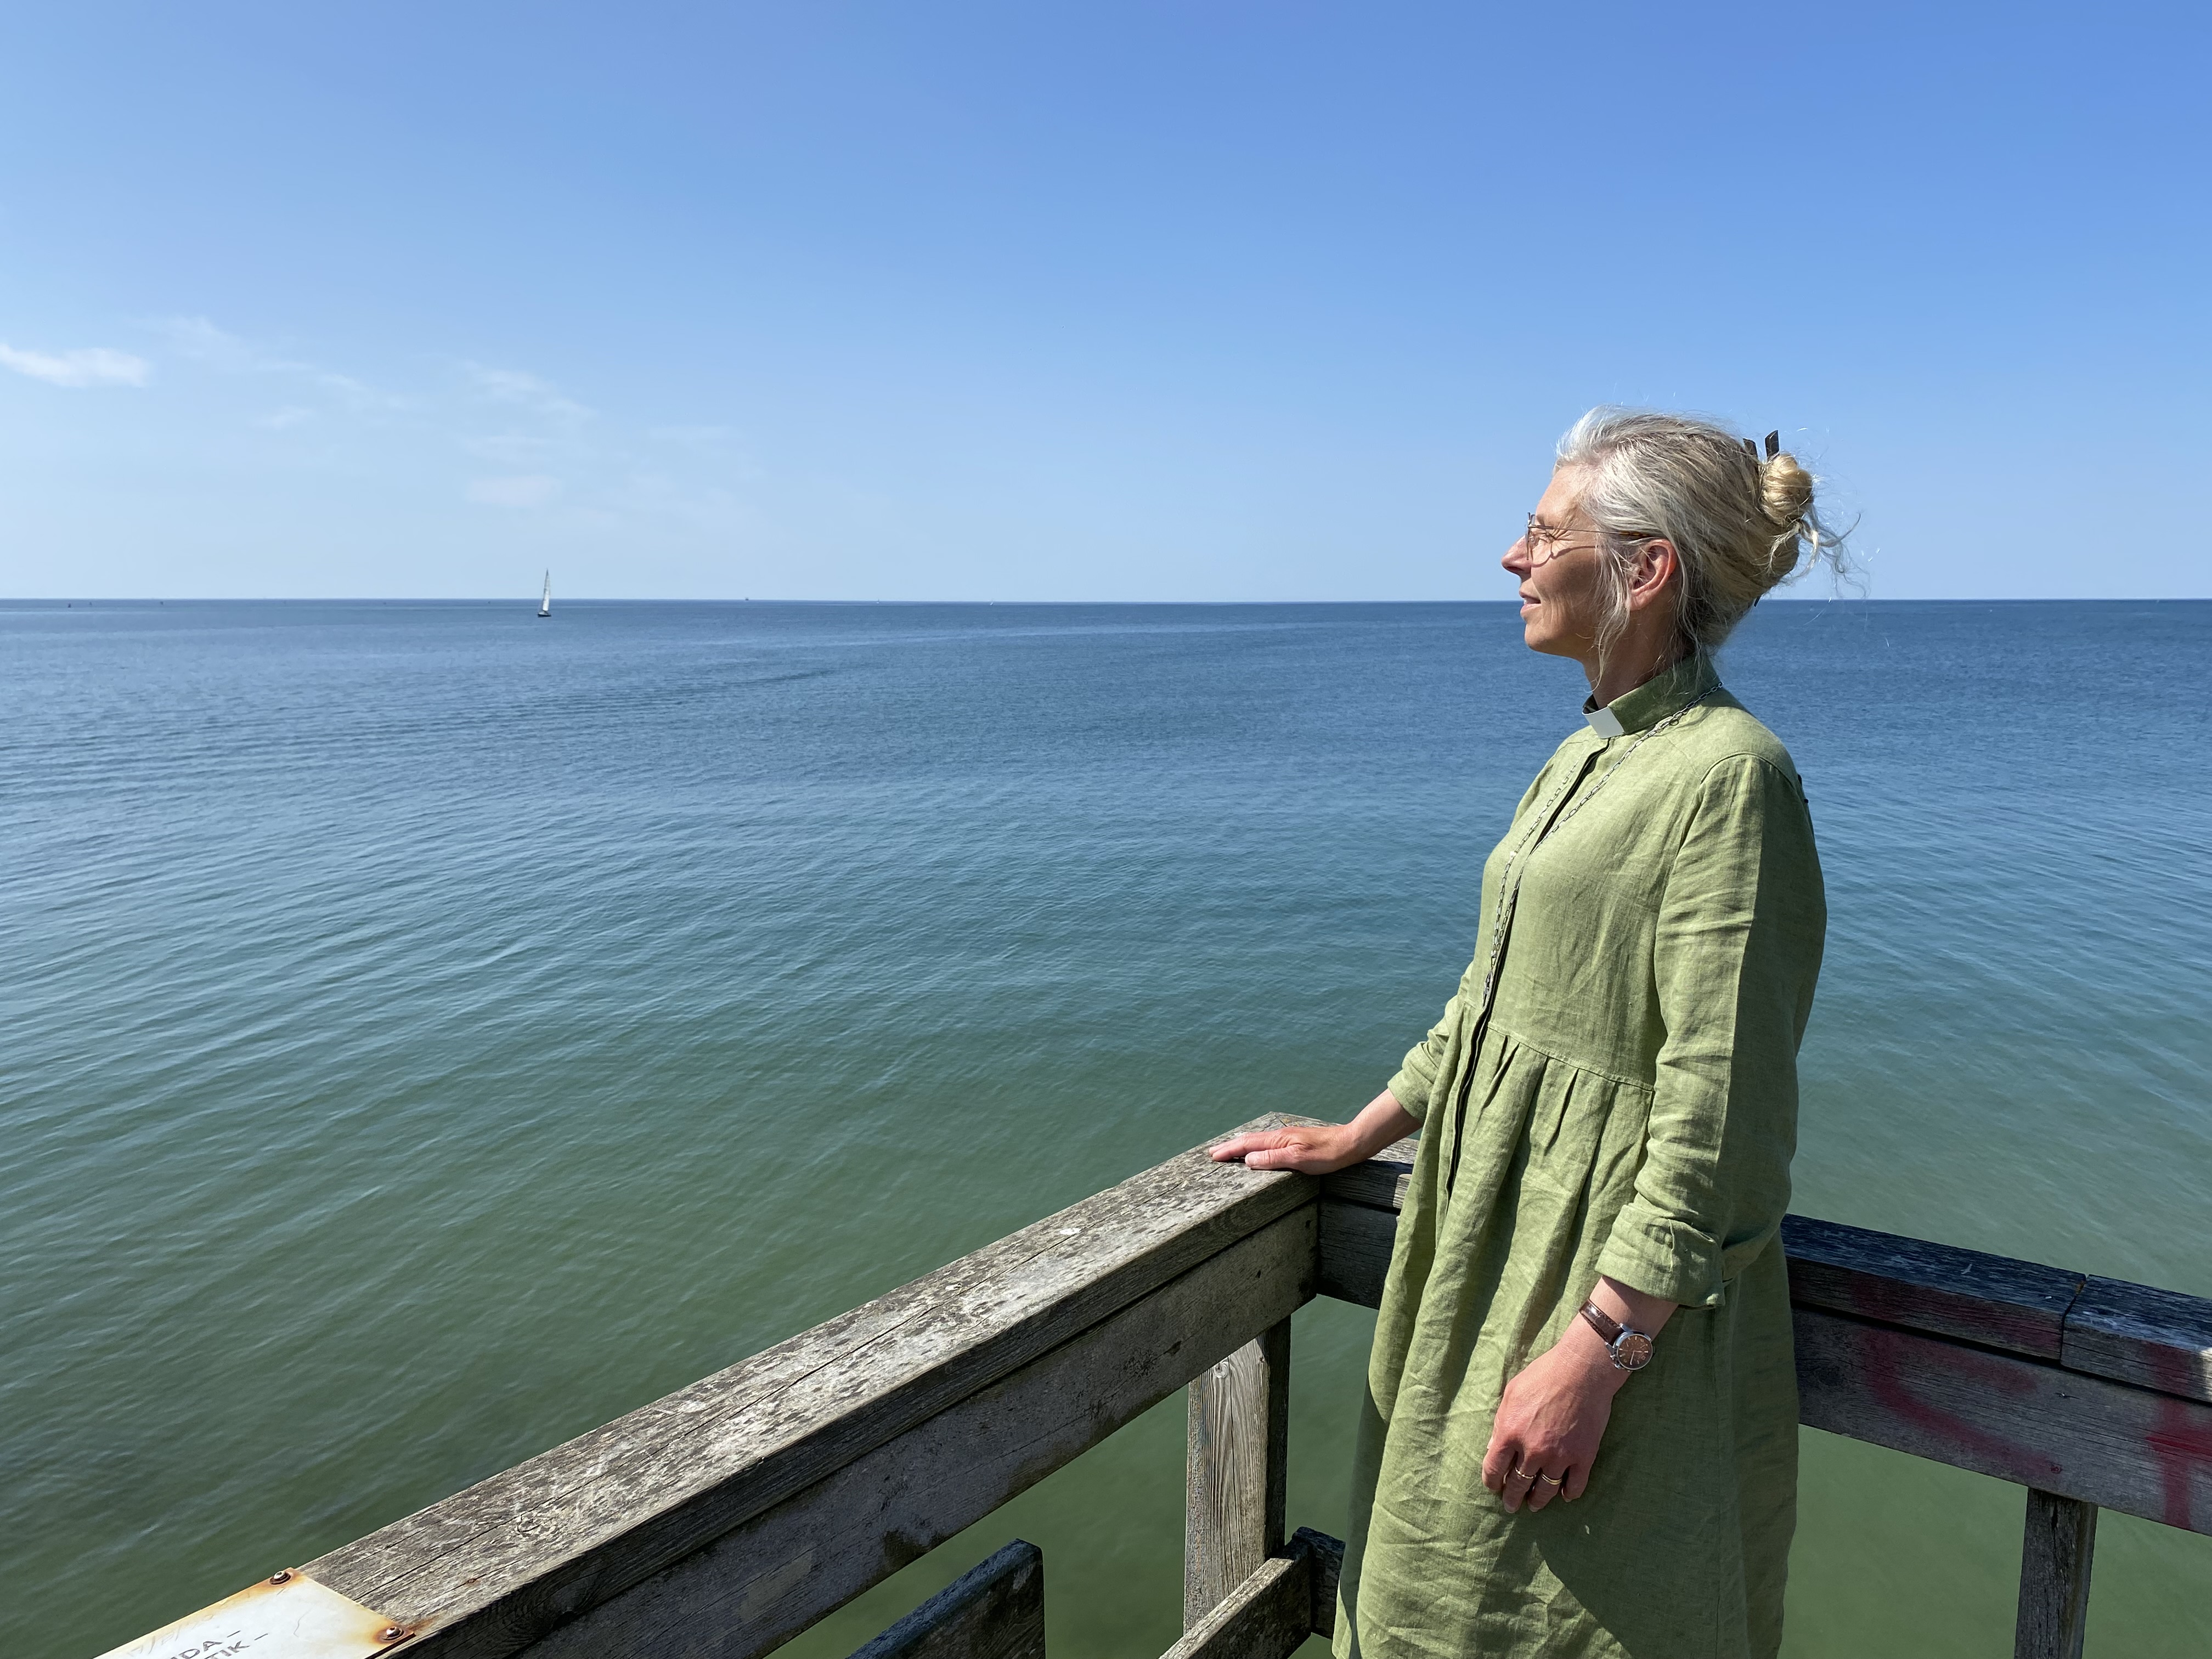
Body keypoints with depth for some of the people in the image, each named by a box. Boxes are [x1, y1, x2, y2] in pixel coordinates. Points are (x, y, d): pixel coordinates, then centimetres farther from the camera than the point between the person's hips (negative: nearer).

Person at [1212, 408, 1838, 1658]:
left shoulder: (1726, 774, -19)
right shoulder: (1586, 759, 9)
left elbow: (1720, 1115, -22)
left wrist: (1596, 1352, -22)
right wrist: (1356, 1138, 21)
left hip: (1624, 1276, -8)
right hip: (1498, 1241, 9)